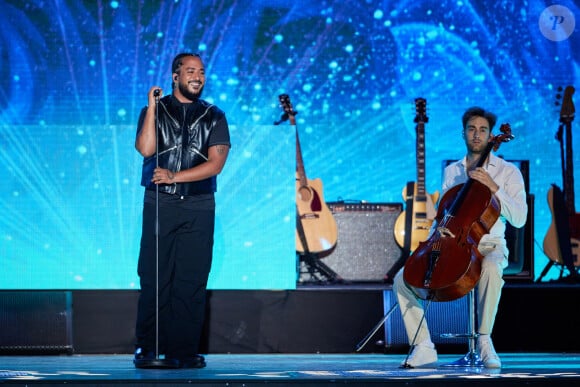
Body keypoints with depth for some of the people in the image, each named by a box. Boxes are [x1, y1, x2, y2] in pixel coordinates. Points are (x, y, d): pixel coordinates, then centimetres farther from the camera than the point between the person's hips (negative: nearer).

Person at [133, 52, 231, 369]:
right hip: (159, 203, -1)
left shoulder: (213, 117, 10)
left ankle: (184, 349, 1)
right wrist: (152, 107, -10)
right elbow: (145, 149, -8)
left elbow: (216, 163, -1)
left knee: (192, 281, -3)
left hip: (199, 206, 1)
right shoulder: (154, 110, 9)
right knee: (153, 277, -4)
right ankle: (147, 346, 3)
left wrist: (175, 176, -10)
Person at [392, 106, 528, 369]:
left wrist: (493, 186, -18)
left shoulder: (507, 171, 3)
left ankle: (484, 340, -26)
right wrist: (429, 243, 1)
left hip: (488, 246, -4)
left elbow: (519, 219, -9)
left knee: (491, 269, -41)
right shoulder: (451, 172, 15)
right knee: (403, 278, -17)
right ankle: (423, 347, -12)